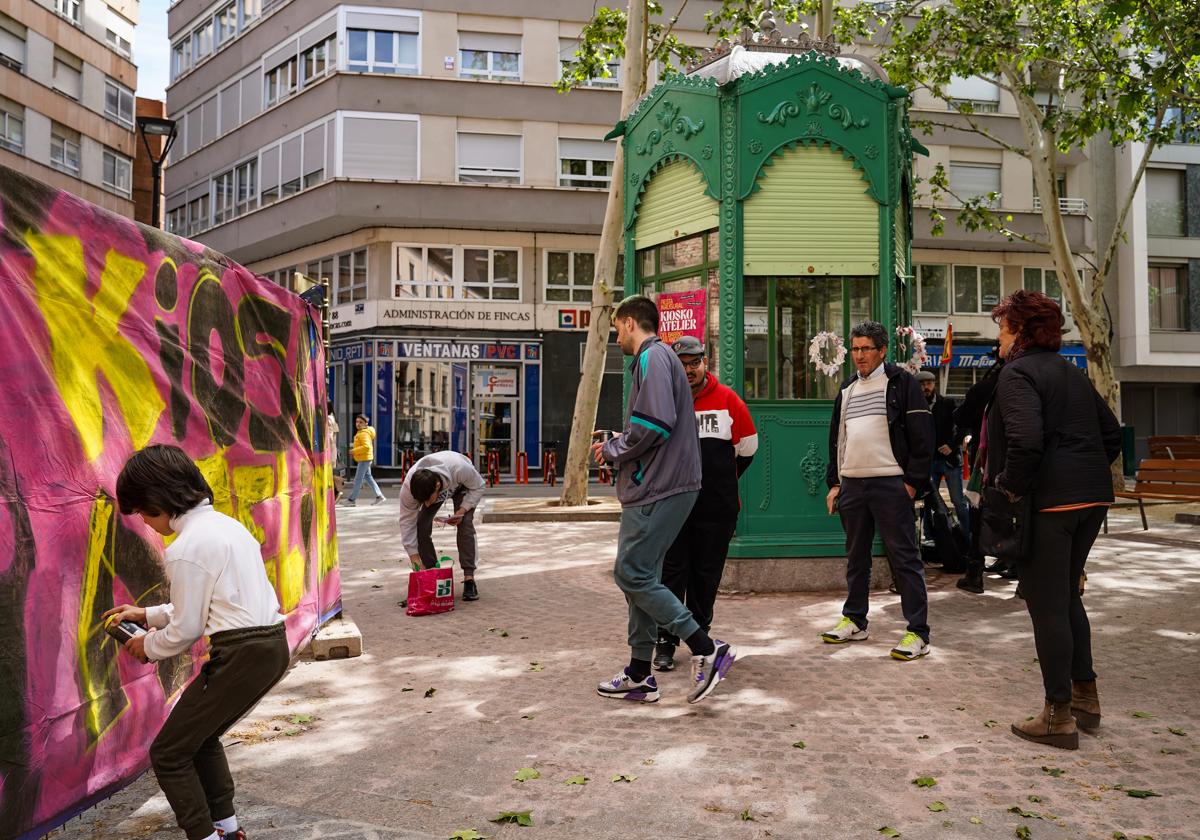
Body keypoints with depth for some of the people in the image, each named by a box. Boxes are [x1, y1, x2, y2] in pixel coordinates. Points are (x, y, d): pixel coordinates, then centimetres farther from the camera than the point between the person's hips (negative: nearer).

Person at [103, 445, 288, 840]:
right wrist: (147, 614, 26)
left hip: (241, 655, -9)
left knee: (168, 755, 8)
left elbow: (186, 629, -8)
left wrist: (148, 647, 12)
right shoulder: (225, 523, 12)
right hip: (272, 645, 9)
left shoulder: (186, 548, -15)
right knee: (200, 734, 28)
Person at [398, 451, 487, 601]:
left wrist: (462, 511, -35)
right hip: (431, 487, 2)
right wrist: (415, 558, -29)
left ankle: (469, 578, -19)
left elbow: (478, 487, -24)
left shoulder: (460, 469, -46)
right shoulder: (408, 487, -38)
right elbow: (407, 521, -28)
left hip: (461, 485, -2)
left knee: (465, 525, -22)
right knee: (421, 526, -15)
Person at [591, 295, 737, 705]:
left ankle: (707, 650, -5)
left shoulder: (653, 356, -10)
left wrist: (612, 450, -9)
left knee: (632, 575, -8)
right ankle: (639, 676, 18)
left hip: (657, 490, -10)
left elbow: (654, 423, -23)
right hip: (656, 488, 10)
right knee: (641, 578, 12)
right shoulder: (655, 357, 22)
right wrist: (616, 442, 13)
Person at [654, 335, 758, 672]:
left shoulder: (728, 400, 1)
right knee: (673, 573, 2)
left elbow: (747, 448, 11)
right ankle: (666, 643, 10)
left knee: (707, 575, 11)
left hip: (718, 506, 1)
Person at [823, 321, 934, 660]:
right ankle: (854, 621, 27)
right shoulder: (847, 389, 17)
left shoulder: (901, 382, -3)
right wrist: (834, 482, 15)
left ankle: (918, 633, 0)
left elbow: (922, 435, -7)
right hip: (851, 485, 7)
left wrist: (913, 481, -12)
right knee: (856, 556, 15)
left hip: (891, 484, -6)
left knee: (904, 557, -4)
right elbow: (837, 439, 21)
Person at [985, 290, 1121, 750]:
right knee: (1067, 596, 21)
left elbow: (1025, 440, -24)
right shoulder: (1073, 373, 17)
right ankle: (1085, 696, 30)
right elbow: (1112, 433, 19)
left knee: (1046, 605, 0)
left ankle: (1059, 716, 8)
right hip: (1093, 496, 9)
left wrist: (1011, 486, -11)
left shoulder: (1018, 373, -10)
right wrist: (1088, 473, 18)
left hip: (1048, 502, -9)